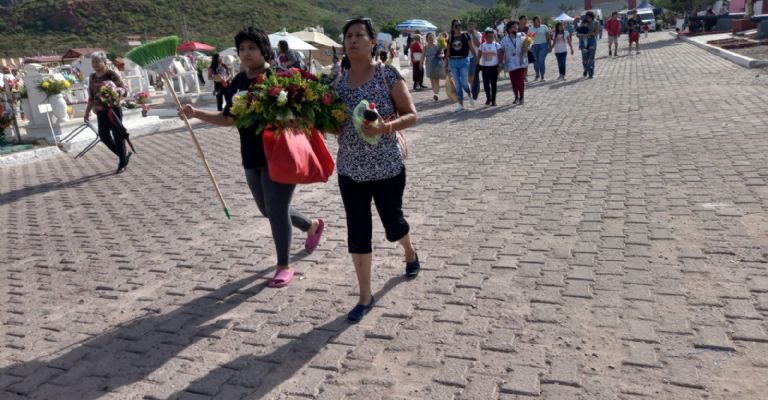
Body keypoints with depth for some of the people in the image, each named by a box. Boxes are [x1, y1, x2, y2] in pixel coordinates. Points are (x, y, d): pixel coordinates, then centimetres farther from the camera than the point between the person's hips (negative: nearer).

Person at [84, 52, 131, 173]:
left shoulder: (112, 74, -6)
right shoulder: (93, 77, 13)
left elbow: (123, 88, -10)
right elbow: (91, 96, 20)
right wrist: (87, 111, 18)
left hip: (113, 109, -6)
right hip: (101, 111, 7)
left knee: (118, 136, -3)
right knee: (104, 136, 4)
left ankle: (123, 163, 7)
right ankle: (124, 154, 22)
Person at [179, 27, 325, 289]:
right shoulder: (237, 83, 7)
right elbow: (229, 119, 15)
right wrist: (196, 114, 6)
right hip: (251, 159, 8)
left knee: (276, 211, -4)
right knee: (270, 211, 18)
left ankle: (284, 266, 15)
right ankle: (313, 226, 44)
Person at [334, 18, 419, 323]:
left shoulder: (388, 74, -9)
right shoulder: (338, 82, 3)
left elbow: (411, 115, -11)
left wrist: (383, 127, -28)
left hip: (387, 169, -3)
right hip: (350, 171, 3)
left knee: (392, 223, 16)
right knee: (357, 232, 4)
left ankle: (410, 253, 53)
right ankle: (365, 297, 18)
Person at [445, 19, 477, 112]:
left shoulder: (465, 35, 0)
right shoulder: (450, 38, 8)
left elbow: (471, 48, 0)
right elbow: (448, 52, 11)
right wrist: (446, 66, 12)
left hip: (464, 61, -3)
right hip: (453, 62, 3)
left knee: (464, 83, -9)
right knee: (458, 85, 5)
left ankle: (470, 95, 23)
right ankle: (460, 104, 12)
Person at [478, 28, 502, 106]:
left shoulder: (497, 45, 1)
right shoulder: (482, 46, 5)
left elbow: (500, 56, 0)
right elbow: (479, 56, 5)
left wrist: (499, 66, -8)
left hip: (494, 67, -2)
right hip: (485, 67, 2)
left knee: (493, 83, 0)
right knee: (486, 83, 4)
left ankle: (493, 100, 7)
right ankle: (488, 97, 23)